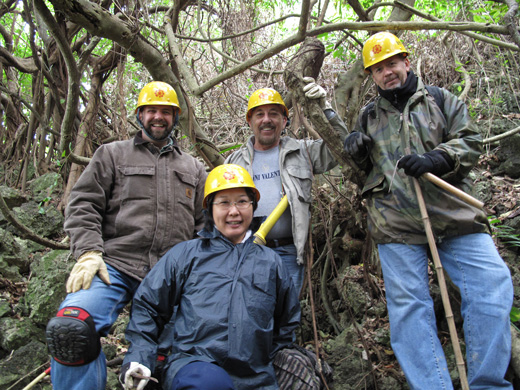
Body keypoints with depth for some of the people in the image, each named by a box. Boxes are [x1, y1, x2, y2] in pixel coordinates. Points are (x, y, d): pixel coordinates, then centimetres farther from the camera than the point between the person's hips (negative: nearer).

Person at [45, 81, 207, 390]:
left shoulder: (193, 168, 22)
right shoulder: (113, 154, 17)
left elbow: (204, 223, 19)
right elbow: (83, 205, 7)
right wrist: (89, 252, -8)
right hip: (114, 265, -2)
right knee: (70, 329, -27)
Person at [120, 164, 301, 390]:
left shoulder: (271, 262, 18)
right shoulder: (186, 254, 11)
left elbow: (287, 322, 29)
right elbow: (148, 304, 13)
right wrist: (138, 358, 3)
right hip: (191, 364, -2)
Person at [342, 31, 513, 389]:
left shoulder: (440, 100, 15)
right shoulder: (369, 116, 20)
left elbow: (471, 142, 5)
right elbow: (363, 171, 25)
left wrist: (435, 160, -14)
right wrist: (356, 154, 1)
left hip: (452, 213, 0)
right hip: (396, 223, 1)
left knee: (493, 286, -10)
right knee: (408, 305, -3)